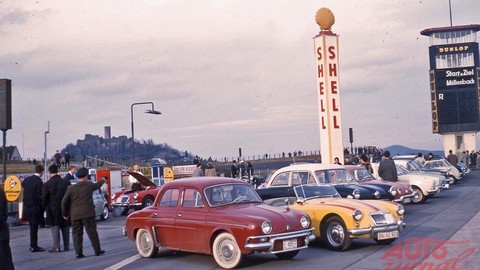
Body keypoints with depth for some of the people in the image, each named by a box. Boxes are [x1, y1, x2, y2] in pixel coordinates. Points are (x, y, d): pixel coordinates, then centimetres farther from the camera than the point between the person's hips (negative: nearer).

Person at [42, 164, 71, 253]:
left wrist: (45, 207, 10)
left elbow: (43, 199, -5)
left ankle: (56, 247, -3)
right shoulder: (66, 182, 0)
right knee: (65, 228, 10)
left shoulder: (47, 184, -8)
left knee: (55, 228, 1)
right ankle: (66, 246, 12)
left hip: (53, 210, -3)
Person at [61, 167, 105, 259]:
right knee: (92, 232, 4)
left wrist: (65, 214, 13)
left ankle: (79, 253, 2)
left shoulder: (71, 188, 2)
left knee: (77, 234, 5)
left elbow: (64, 201, 2)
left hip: (75, 215, 1)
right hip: (87, 213, -1)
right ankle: (97, 250, 9)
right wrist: (102, 180, 45)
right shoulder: (89, 185, 1)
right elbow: (97, 185, 23)